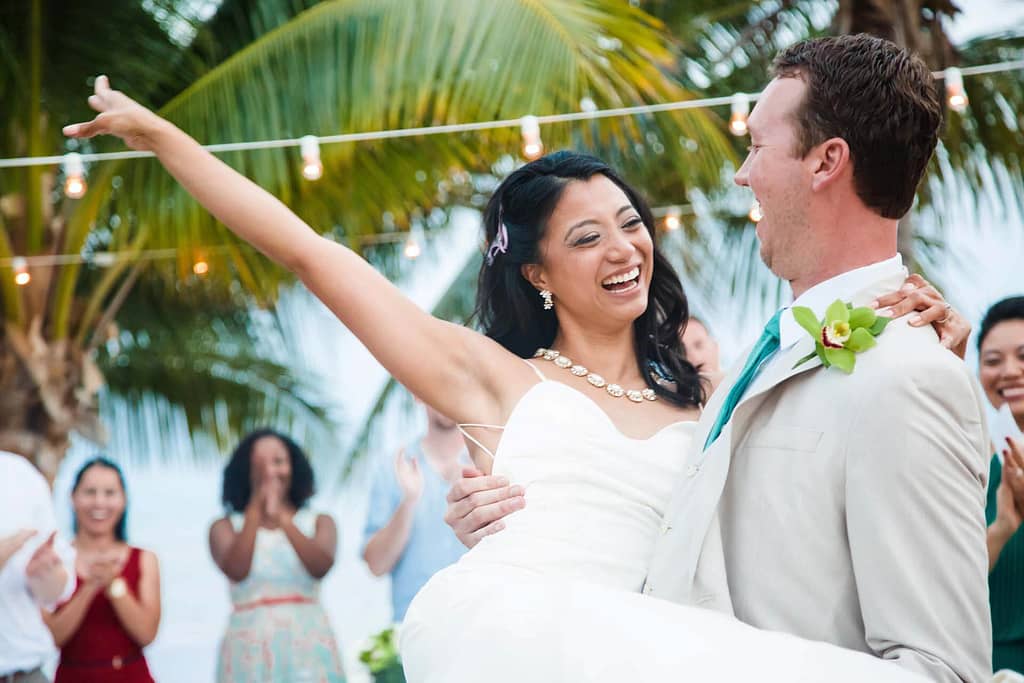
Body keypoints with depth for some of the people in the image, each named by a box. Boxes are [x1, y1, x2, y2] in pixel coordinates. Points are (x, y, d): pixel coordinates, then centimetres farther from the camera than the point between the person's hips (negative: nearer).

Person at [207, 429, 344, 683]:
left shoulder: (319, 522, 9)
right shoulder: (226, 527, 7)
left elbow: (321, 566, -12)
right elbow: (236, 571, -12)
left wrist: (281, 518, -24)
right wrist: (255, 510, -19)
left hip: (308, 642, 1)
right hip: (251, 645, -1)